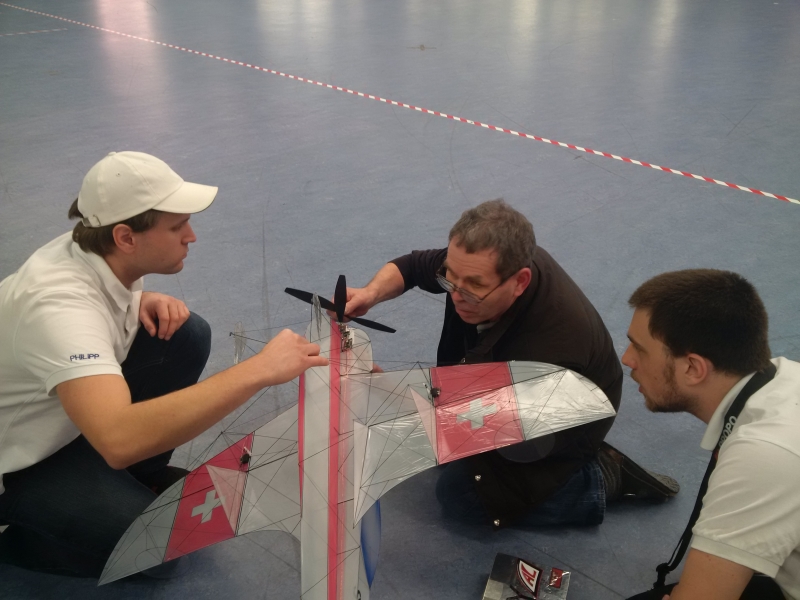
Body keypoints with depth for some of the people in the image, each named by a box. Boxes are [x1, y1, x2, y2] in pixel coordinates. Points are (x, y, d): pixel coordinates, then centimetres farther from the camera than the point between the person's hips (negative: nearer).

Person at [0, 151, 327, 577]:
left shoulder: (92, 250, -14)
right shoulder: (61, 305, -39)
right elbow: (119, 440, -54)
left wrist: (146, 301, -14)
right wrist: (258, 370, -52)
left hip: (67, 415, 8)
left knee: (186, 334, -9)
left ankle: (140, 476, 9)